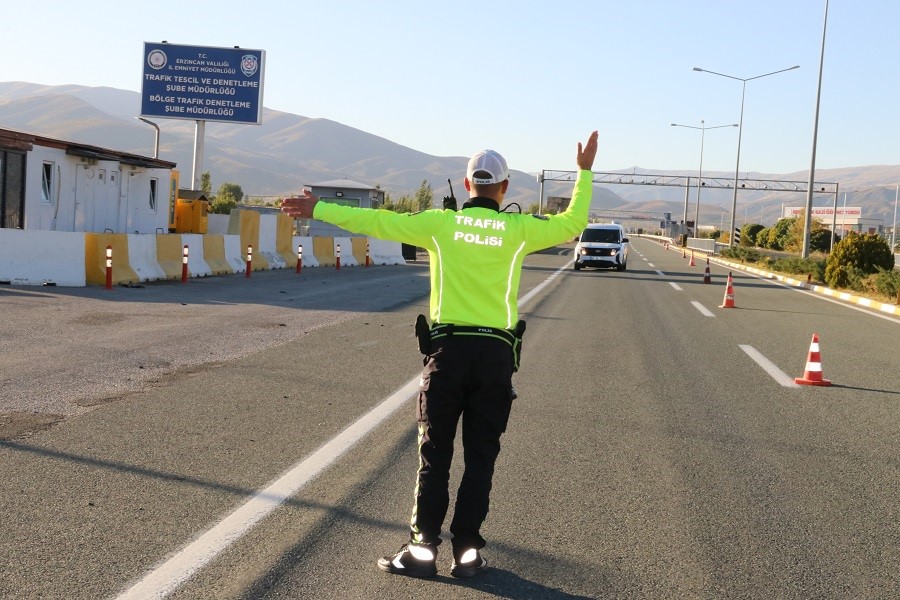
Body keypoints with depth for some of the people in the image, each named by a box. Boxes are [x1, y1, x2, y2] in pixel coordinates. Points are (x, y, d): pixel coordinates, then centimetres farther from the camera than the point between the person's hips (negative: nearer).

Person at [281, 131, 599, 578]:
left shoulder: (441, 222, 0)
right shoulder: (518, 229, 1)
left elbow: (377, 222, 2)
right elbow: (571, 224, 13)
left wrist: (318, 210, 11)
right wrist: (585, 173, 24)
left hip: (448, 349, -1)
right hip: (496, 353, 1)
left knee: (435, 454, 6)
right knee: (480, 457, 8)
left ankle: (423, 547, 6)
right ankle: (467, 550, 11)